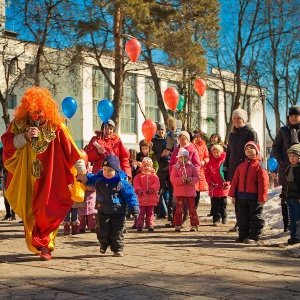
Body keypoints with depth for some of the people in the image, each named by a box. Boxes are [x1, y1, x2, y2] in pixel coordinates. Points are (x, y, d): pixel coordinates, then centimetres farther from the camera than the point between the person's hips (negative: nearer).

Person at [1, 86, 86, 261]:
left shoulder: (55, 125, -8)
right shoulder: (19, 123, 0)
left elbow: (70, 148, -8)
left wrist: (81, 169, -9)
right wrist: (25, 137, -19)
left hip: (49, 178, -3)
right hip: (27, 178, 3)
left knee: (48, 210, -8)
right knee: (30, 212, 9)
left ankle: (45, 246, 3)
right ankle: (37, 244, 26)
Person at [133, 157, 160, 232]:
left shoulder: (153, 176, 5)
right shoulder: (139, 176, 2)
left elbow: (156, 184, -6)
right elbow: (136, 184, -6)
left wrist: (152, 189, -20)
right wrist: (139, 190, -21)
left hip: (151, 198, 1)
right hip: (142, 198, -1)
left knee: (150, 213, 9)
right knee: (141, 213, 1)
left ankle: (150, 226, 15)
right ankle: (139, 226, 4)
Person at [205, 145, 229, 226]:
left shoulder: (225, 161, -3)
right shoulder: (210, 163, 3)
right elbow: (207, 174, 3)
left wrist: (227, 182, -12)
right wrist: (210, 182, -10)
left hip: (223, 187, -1)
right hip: (214, 187, 1)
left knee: (223, 204, 11)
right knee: (215, 205, 2)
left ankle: (224, 217, 27)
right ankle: (216, 219, 7)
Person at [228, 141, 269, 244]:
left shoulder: (259, 166, -7)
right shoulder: (242, 166, 10)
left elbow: (263, 183, -11)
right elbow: (235, 181, 10)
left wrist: (262, 198, -14)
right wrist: (233, 195, 5)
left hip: (254, 198, -6)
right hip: (241, 197, 6)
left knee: (255, 218, 3)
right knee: (242, 218, 12)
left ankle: (254, 236, 9)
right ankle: (243, 235, 22)